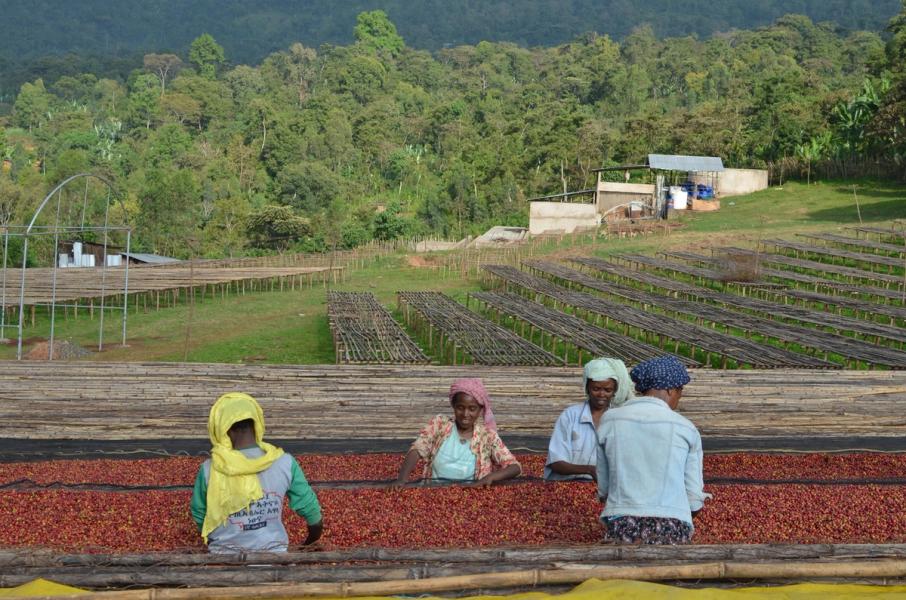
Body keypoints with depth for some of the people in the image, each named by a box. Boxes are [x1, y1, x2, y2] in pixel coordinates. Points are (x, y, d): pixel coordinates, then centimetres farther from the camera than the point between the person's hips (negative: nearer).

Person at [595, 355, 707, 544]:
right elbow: (695, 502, 6)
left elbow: (603, 490, 11)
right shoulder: (686, 429, 2)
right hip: (671, 529, -1)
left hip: (620, 528, 2)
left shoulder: (609, 420, 7)